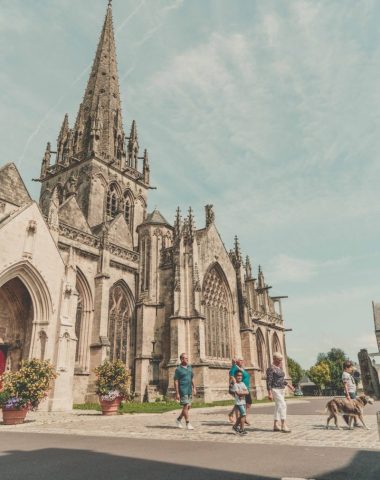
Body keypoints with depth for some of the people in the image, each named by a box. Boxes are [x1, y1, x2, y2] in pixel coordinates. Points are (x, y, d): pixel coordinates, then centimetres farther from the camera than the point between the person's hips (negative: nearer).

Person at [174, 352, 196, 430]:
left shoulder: (189, 367, 11)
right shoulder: (178, 369, -8)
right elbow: (176, 382, -9)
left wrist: (194, 388, 12)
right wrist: (177, 393, -13)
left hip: (189, 390, 7)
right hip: (183, 390, -7)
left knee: (188, 406, 10)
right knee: (185, 406, -8)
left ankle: (179, 419, 27)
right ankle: (188, 423, 2)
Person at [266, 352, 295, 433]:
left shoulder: (279, 367, 12)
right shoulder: (271, 369, -16)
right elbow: (268, 381, -19)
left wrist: (288, 385, 18)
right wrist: (269, 393, -23)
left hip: (282, 389, 9)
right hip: (275, 390, -9)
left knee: (278, 407, 11)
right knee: (282, 405, -15)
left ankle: (275, 425, 17)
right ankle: (283, 425, -15)